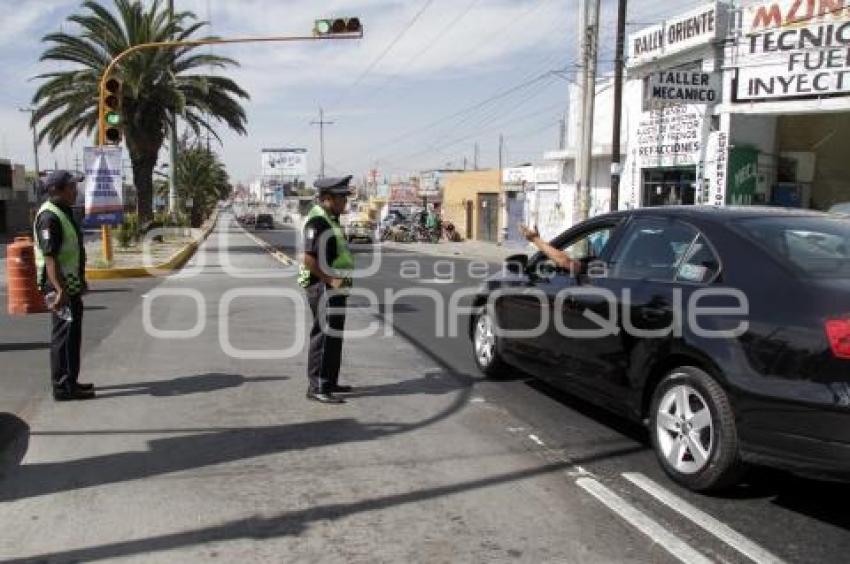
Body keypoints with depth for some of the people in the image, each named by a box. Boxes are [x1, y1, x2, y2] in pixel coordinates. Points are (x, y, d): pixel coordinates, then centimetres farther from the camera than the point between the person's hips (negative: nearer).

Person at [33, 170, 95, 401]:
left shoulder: (64, 212, 15)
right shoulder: (49, 217, -17)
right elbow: (49, 257, -24)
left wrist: (80, 281, 26)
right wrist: (60, 290, -29)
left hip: (71, 284, 10)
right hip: (60, 286, -10)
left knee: (72, 335, 16)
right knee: (64, 335, -5)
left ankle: (70, 381, 25)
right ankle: (62, 387, 1)